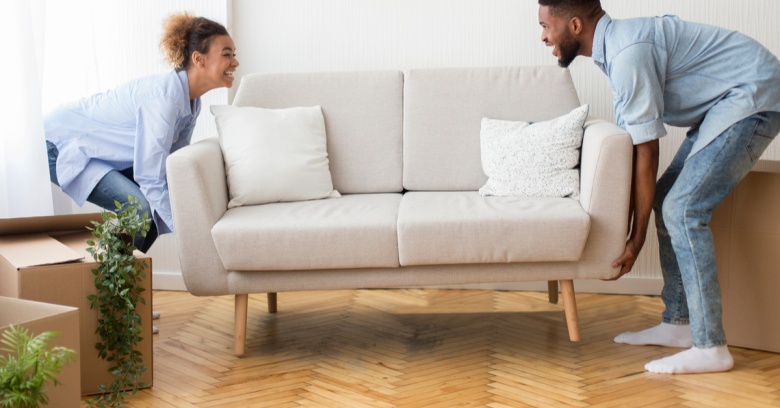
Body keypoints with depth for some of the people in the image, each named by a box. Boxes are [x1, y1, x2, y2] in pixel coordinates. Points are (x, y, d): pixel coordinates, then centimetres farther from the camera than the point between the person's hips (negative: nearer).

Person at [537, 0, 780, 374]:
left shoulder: (629, 51, -23)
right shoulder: (615, 47, 8)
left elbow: (646, 153, -21)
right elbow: (628, 142, 12)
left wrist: (636, 237, -15)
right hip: (725, 101, 10)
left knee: (683, 210, -16)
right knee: (667, 200, 10)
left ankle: (710, 348, -12)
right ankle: (677, 324, 17)